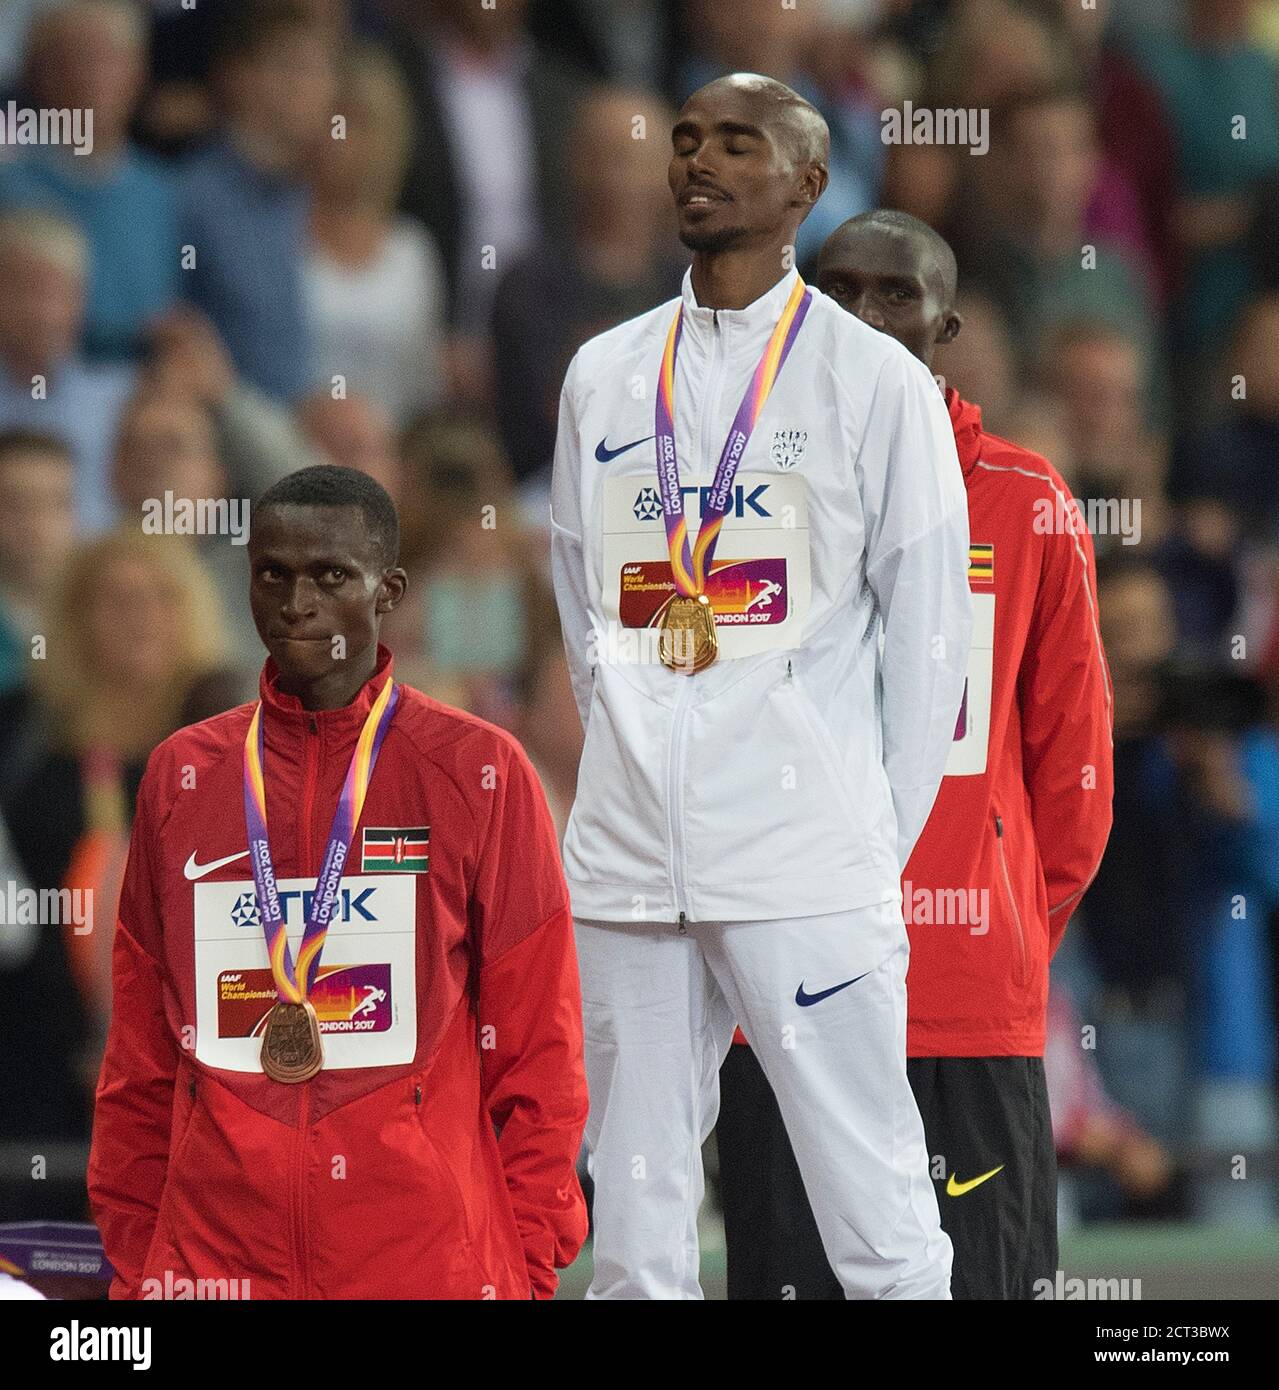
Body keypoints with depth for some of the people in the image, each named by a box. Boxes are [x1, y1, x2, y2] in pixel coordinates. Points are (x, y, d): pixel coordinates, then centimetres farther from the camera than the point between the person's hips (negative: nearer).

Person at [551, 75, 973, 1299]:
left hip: (806, 865, -4)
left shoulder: (874, 380, 2)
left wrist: (883, 839, -1)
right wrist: (635, 776, 11)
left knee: (877, 1214, -8)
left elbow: (927, 624, 2)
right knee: (635, 1217, 5)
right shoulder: (603, 378, 14)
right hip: (630, 860, 4)